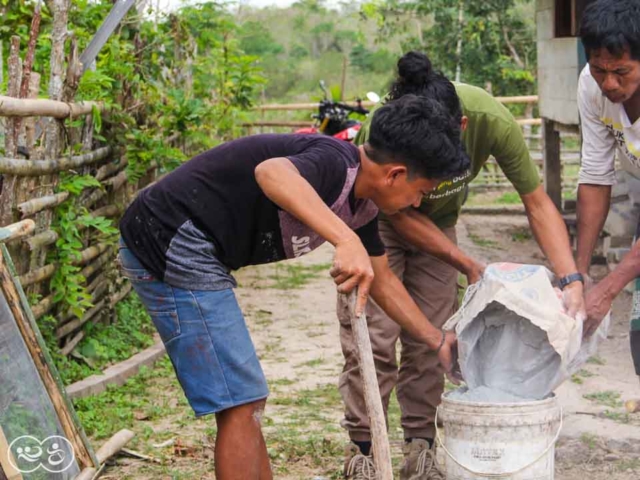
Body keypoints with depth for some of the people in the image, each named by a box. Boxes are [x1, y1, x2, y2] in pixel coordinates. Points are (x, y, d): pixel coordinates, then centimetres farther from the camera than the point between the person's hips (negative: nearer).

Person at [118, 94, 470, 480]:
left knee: (245, 403, 17)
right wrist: (347, 241, -54)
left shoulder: (362, 203, 9)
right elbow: (271, 172, -45)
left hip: (194, 254, 10)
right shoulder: (335, 165, -21)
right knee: (242, 404, -7)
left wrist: (437, 341, 28)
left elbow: (382, 281, 24)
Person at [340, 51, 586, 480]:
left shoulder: (492, 121, -34)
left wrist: (572, 282, -32)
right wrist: (469, 266, -27)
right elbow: (399, 215, -22)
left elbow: (537, 203, -22)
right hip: (379, 217, -2)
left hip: (437, 220, 3)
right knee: (373, 334, -10)